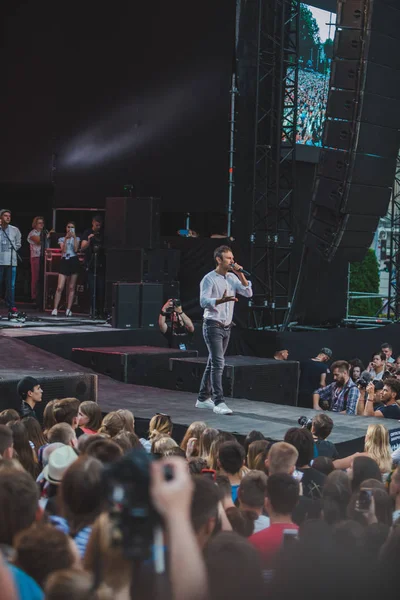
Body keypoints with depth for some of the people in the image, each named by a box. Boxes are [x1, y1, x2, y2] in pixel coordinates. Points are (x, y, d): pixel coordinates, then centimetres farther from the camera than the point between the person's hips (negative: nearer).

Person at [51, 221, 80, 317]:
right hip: (64, 262, 0)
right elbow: (63, 250, -5)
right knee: (60, 287, -9)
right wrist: (66, 238, -13)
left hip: (74, 262, 1)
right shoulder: (61, 239, 11)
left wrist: (74, 237, -9)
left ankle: (68, 310, 5)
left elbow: (75, 249, -6)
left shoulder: (76, 239, 12)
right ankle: (55, 309, -7)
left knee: (71, 288, 2)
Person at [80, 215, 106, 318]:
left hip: (101, 265, 1)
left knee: (101, 288, -5)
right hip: (90, 265, -1)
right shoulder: (87, 233, 5)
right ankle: (93, 310, -2)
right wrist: (89, 240, -21)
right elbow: (83, 248, -4)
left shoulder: (103, 234, 10)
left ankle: (100, 311, 1)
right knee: (92, 288, -6)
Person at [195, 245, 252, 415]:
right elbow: (204, 301, -20)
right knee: (218, 363, -14)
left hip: (226, 326, 7)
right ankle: (218, 402, -16)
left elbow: (248, 293, 3)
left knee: (213, 363, 12)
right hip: (213, 325, -7)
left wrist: (240, 274, -6)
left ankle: (203, 399, 21)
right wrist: (221, 300, -36)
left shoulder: (232, 277, 10)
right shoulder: (209, 278, -10)